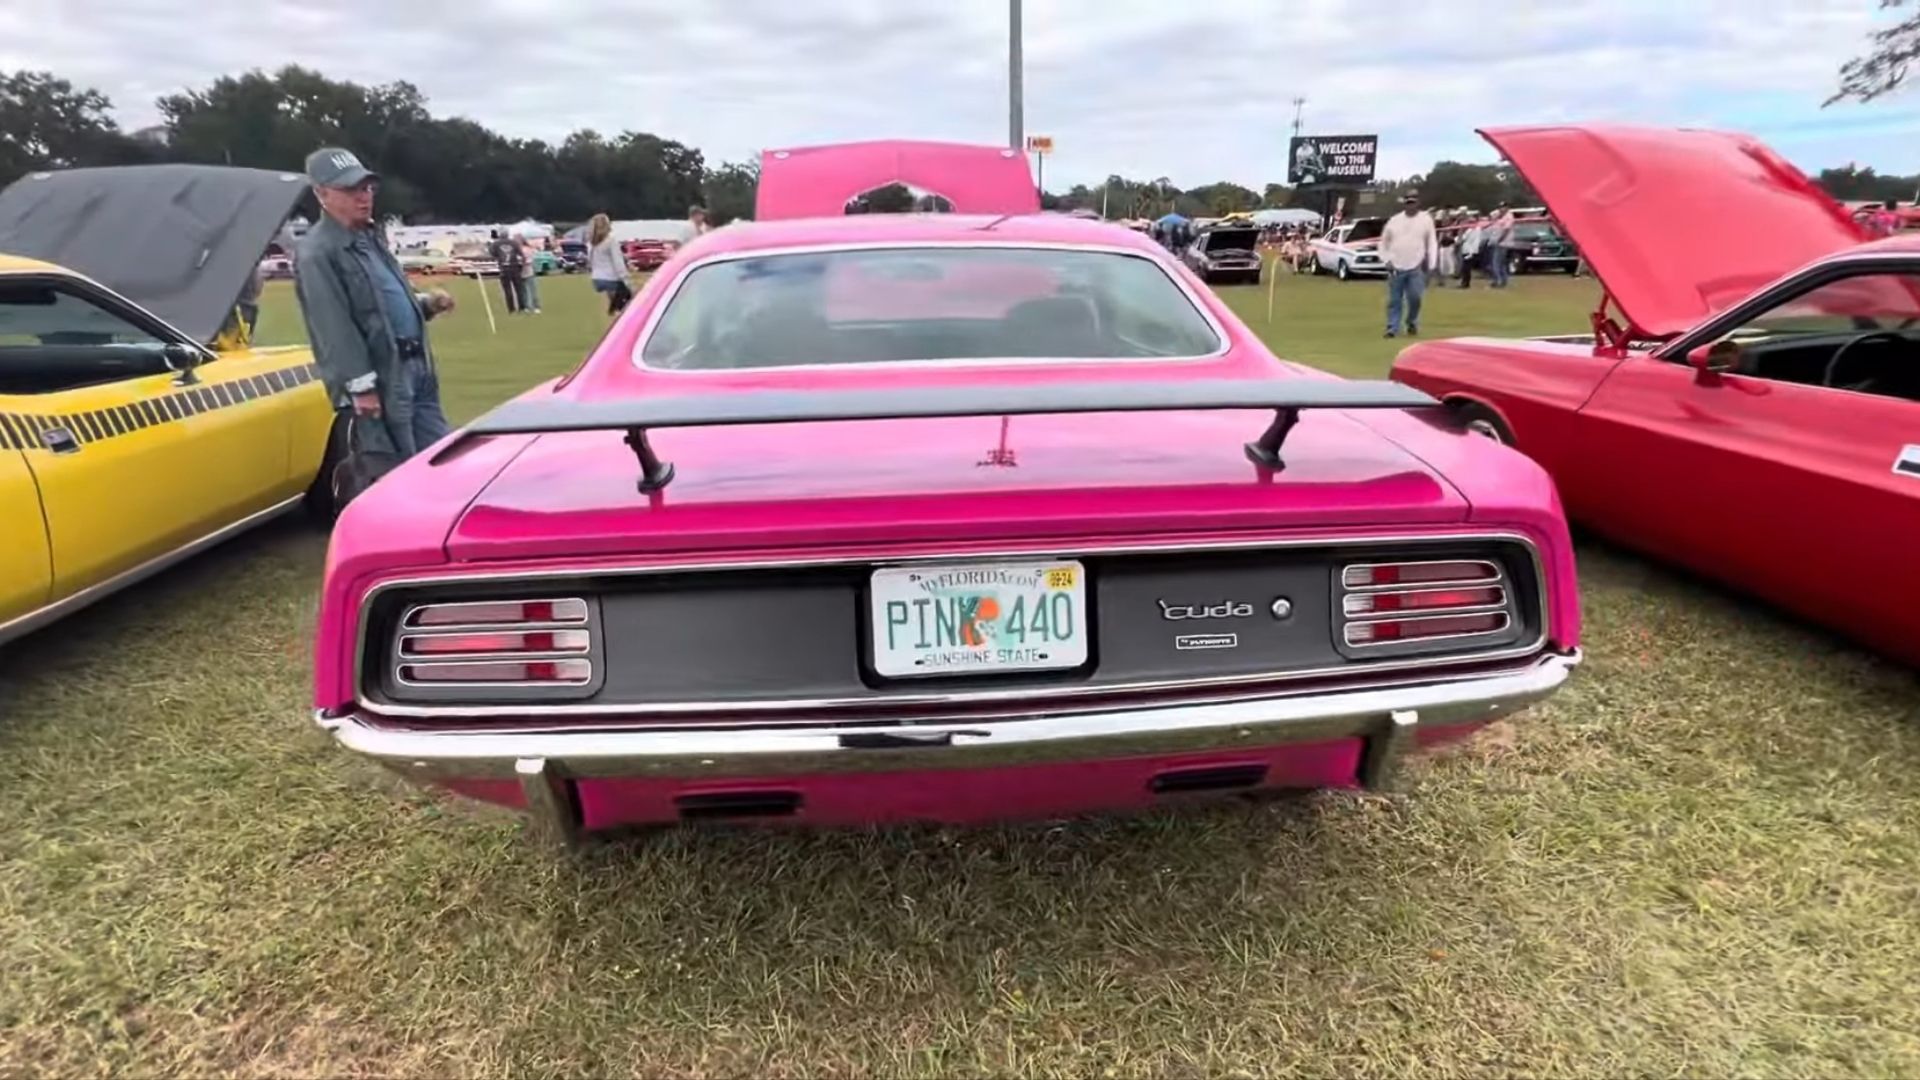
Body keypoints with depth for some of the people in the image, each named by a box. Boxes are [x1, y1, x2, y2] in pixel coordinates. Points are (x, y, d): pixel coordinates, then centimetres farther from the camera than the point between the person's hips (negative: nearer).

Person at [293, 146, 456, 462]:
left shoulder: (371, 236, 16)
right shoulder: (317, 253, -13)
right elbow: (335, 327, -18)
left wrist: (426, 303, 9)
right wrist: (360, 386, -22)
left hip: (416, 367, 9)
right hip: (382, 378, -9)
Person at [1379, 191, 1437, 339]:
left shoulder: (1426, 219, 5)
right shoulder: (1394, 220, 8)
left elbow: (1432, 242, 5)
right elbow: (1384, 242, 13)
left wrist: (1430, 261, -6)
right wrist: (1386, 260, 1)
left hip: (1416, 268, -1)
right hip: (1396, 267, 1)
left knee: (1415, 297, -8)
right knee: (1394, 300, 1)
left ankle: (1412, 323, 14)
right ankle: (1392, 328, 5)